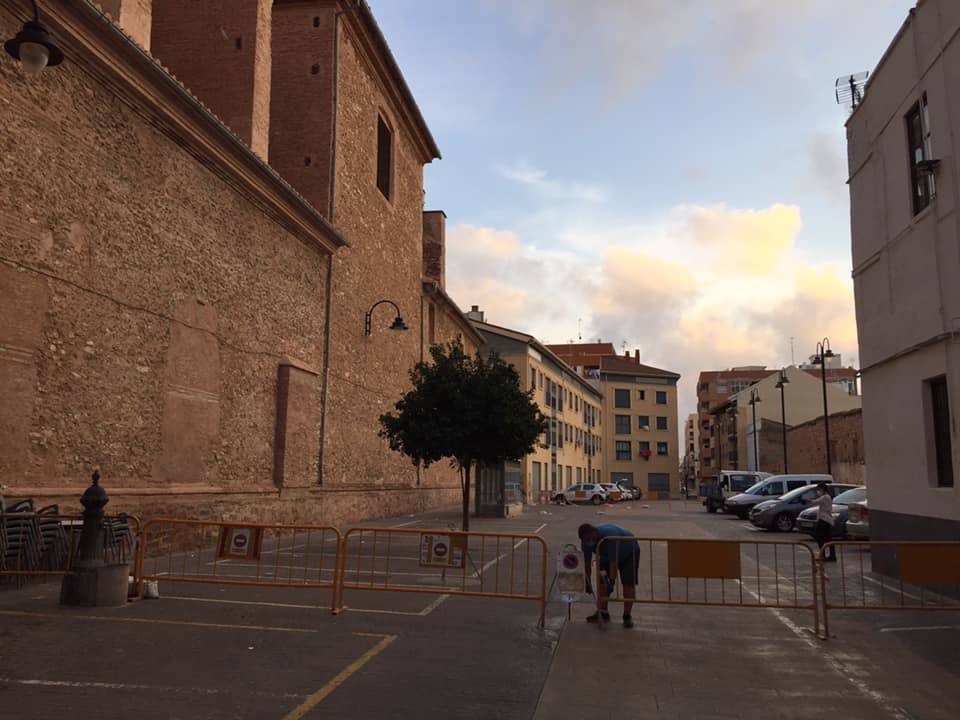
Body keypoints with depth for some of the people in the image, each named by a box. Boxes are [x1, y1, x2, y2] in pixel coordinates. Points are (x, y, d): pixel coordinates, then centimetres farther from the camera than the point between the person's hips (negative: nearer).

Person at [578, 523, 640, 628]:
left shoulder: (610, 536, -42)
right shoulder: (586, 541, -22)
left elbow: (614, 562, -41)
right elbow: (586, 562, -15)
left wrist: (612, 582, -42)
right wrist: (587, 583, -15)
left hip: (629, 552, -6)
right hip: (607, 555, 6)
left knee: (628, 584, -14)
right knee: (601, 580, -5)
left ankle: (627, 616, -7)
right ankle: (603, 613, 4)